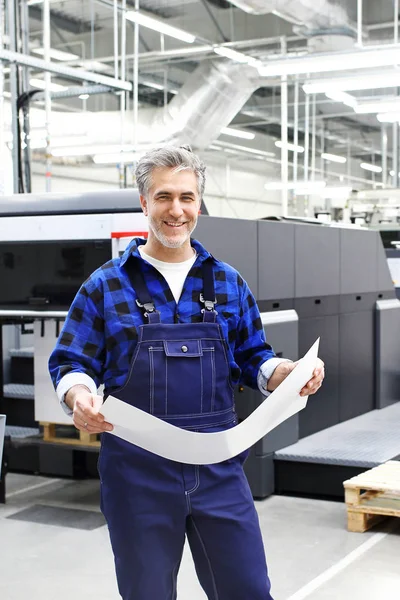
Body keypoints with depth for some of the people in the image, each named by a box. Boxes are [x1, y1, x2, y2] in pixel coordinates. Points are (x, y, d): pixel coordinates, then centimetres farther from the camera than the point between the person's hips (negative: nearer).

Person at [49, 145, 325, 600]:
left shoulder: (228, 282, 8)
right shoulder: (106, 285, 0)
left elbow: (255, 361, 13)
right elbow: (70, 363, 1)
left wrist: (289, 372, -8)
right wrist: (80, 396, -21)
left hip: (218, 466, 2)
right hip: (138, 471, -2)